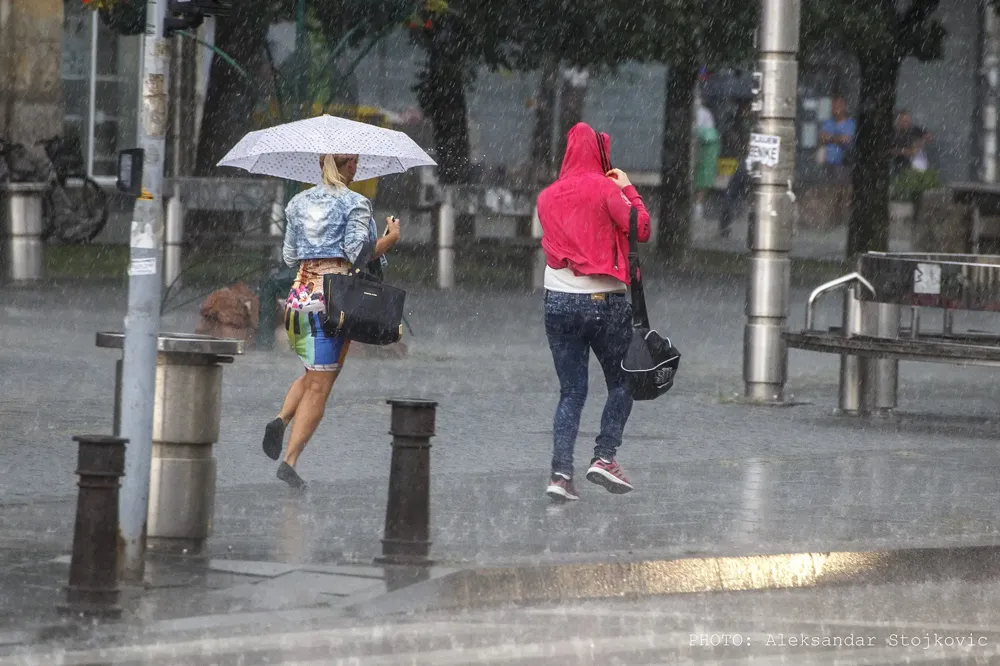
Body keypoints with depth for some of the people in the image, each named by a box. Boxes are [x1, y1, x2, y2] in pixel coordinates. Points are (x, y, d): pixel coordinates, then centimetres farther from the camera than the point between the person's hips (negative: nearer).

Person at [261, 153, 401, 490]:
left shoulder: (299, 203, 12)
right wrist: (391, 238, 2)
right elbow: (358, 253, -12)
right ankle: (290, 460, -9)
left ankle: (281, 419, -3)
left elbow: (289, 256, 15)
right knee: (320, 386, -2)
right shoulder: (355, 204, -4)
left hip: (301, 291, 5)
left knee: (314, 373, 24)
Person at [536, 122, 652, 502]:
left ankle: (560, 472, -5)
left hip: (557, 300, 4)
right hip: (604, 300, -4)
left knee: (571, 391, 7)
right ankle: (604, 456, -2)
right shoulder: (605, 190, -8)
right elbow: (641, 229, -9)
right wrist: (629, 190, 5)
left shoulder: (547, 197, 7)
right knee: (621, 382, 12)